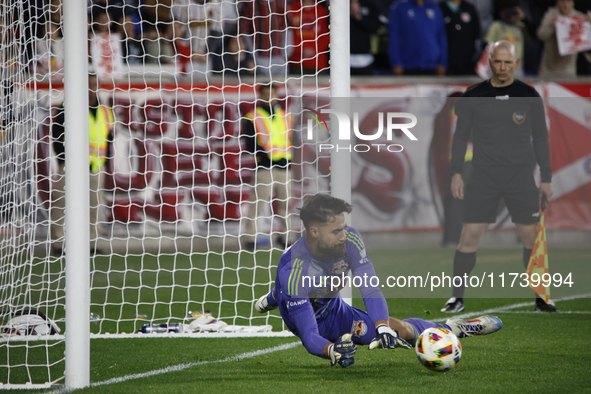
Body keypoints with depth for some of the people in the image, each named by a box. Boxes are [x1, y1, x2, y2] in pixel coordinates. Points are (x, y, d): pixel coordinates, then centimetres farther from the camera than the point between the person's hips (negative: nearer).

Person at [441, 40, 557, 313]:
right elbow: (461, 136, 8)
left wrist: (546, 178, 5)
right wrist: (456, 172, -1)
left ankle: (540, 298, 12)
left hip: (521, 177, 0)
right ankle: (458, 298, 4)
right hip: (483, 177, 0)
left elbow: (540, 139, 8)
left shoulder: (528, 95, 3)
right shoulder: (473, 96, 2)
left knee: (532, 237, 0)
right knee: (469, 236, -5)